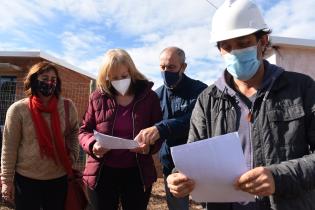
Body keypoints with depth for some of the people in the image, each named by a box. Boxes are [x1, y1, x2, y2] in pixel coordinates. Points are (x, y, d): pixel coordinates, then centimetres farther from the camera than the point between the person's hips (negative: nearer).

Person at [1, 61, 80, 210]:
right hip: (26, 180, -2)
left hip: (59, 179, 2)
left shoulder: (67, 106, -3)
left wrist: (72, 154, 3)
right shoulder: (18, 109, -9)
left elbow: (74, 132, 14)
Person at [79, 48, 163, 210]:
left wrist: (150, 146, -20)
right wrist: (93, 145, -16)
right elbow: (84, 131, 6)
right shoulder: (97, 97, -1)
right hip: (102, 173, 1)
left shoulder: (149, 96, -3)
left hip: (138, 173, 0)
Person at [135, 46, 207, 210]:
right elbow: (151, 123, 12)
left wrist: (161, 129, -38)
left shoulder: (199, 90, -9)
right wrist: (145, 140, -9)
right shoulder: (158, 95, 6)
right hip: (171, 166, 4)